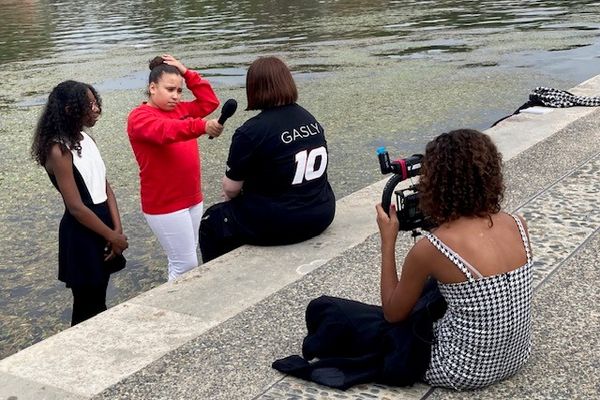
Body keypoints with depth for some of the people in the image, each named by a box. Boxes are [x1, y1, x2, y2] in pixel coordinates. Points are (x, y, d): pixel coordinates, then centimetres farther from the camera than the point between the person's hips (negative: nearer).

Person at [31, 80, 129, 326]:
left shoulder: (86, 140, 6)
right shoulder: (59, 151, -19)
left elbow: (105, 187, 7)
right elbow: (76, 207, -19)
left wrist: (117, 230, -4)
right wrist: (113, 236, -12)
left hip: (100, 227, 8)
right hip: (81, 235, -8)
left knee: (98, 301, 19)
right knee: (88, 307, 5)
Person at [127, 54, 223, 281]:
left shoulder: (180, 109, 11)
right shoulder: (139, 117, -13)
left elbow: (210, 102, 11)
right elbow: (166, 131, -32)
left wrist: (187, 73, 2)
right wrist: (202, 126, -47)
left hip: (192, 199, 8)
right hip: (165, 205, -8)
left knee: (182, 261, 14)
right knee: (186, 264, -4)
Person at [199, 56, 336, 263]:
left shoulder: (251, 132, -19)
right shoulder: (310, 119, 3)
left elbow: (231, 188, -12)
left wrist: (230, 195, 12)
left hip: (278, 224, -7)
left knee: (211, 221, 19)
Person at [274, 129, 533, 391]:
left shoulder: (430, 248, -23)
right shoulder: (517, 224, -8)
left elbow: (392, 312, -6)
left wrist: (387, 241, -1)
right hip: (515, 357, 7)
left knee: (322, 310, 3)